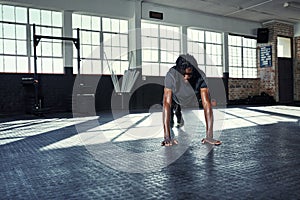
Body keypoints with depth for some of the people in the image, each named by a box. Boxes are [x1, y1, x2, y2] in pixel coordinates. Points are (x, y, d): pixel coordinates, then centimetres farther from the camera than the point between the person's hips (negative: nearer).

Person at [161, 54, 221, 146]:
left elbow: (206, 103, -35)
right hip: (176, 103, -1)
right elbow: (167, 103, -38)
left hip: (194, 104, 1)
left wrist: (209, 136, -43)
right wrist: (167, 137, -45)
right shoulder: (171, 75, -34)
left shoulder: (200, 76, -31)